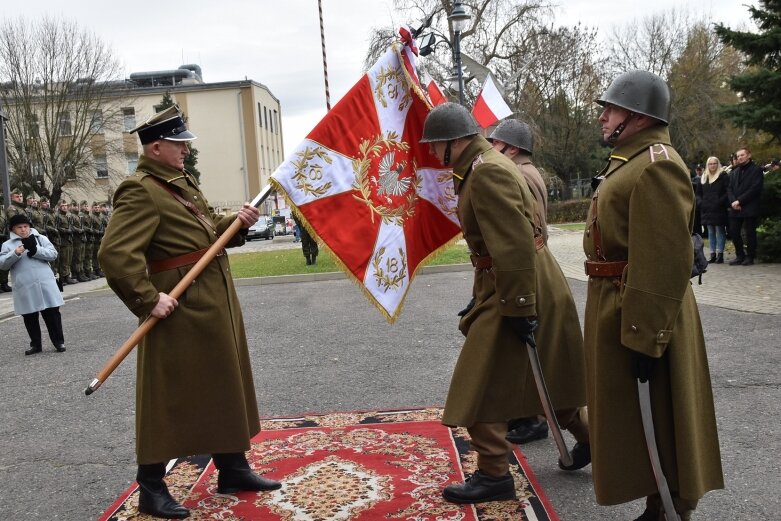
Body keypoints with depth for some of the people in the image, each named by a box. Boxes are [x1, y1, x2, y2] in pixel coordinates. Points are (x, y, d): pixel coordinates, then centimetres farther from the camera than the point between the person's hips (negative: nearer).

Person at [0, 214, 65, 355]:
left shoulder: (41, 238, 9)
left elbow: (53, 254, -2)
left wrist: (35, 250, -16)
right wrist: (15, 254, -18)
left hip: (45, 284, 0)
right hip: (24, 287, 1)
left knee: (52, 313, 3)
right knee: (30, 318, 8)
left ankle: (59, 341, 12)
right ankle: (36, 344, 20)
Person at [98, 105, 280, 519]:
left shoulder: (182, 180, 15)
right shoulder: (140, 191, -16)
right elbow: (114, 254, -26)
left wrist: (235, 222, 3)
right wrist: (148, 299, -25)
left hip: (216, 306, 10)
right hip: (181, 311, -10)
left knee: (226, 388, 16)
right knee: (168, 398, 1)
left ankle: (233, 470, 30)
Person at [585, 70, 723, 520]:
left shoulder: (657, 165, -18)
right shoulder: (630, 161, 15)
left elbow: (666, 262, -25)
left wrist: (644, 338, -24)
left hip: (640, 316, -10)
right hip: (617, 307, 10)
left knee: (656, 426, 3)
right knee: (636, 425, 18)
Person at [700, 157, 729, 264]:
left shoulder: (723, 176, -2)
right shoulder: (704, 177, 15)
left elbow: (728, 192, -9)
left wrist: (720, 202, -19)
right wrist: (701, 203, 7)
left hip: (719, 210, -6)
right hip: (707, 210, 6)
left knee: (720, 231, -3)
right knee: (710, 232, 8)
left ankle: (720, 254, -2)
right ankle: (713, 254, 12)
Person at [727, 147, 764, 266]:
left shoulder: (756, 170, 0)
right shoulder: (734, 172, 18)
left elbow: (755, 188, -10)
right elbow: (729, 188, 11)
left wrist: (739, 201, -15)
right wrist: (733, 201, -8)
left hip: (750, 208, -5)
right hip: (735, 208, 5)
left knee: (750, 233, -1)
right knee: (733, 232, 2)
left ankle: (750, 257, 9)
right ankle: (740, 256, 14)